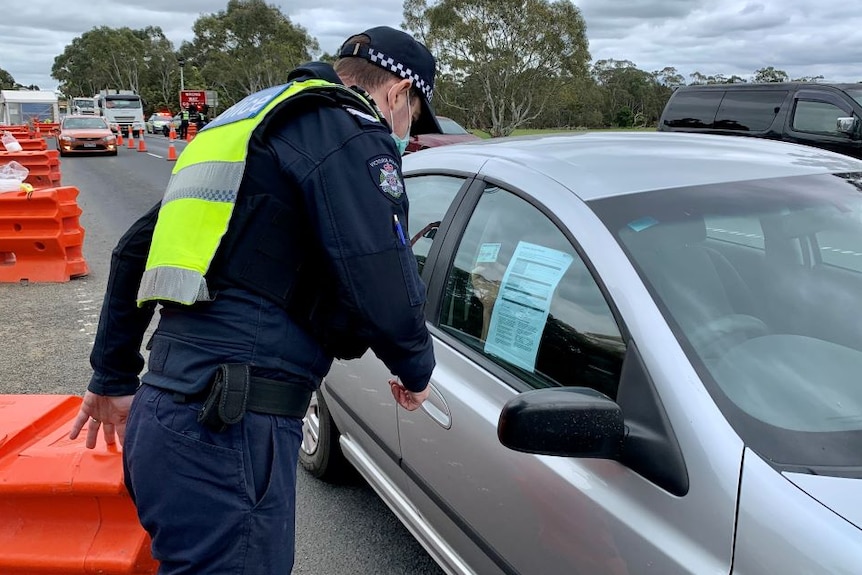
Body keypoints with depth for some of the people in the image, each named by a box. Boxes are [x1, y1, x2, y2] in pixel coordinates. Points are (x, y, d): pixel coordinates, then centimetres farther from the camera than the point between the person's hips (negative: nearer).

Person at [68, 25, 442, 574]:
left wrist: (114, 377, 30)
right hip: (228, 430, -9)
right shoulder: (352, 131, -7)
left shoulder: (253, 121, 20)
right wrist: (416, 371, 4)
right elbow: (386, 297, -18)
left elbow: (134, 251, 23)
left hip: (162, 409, 9)